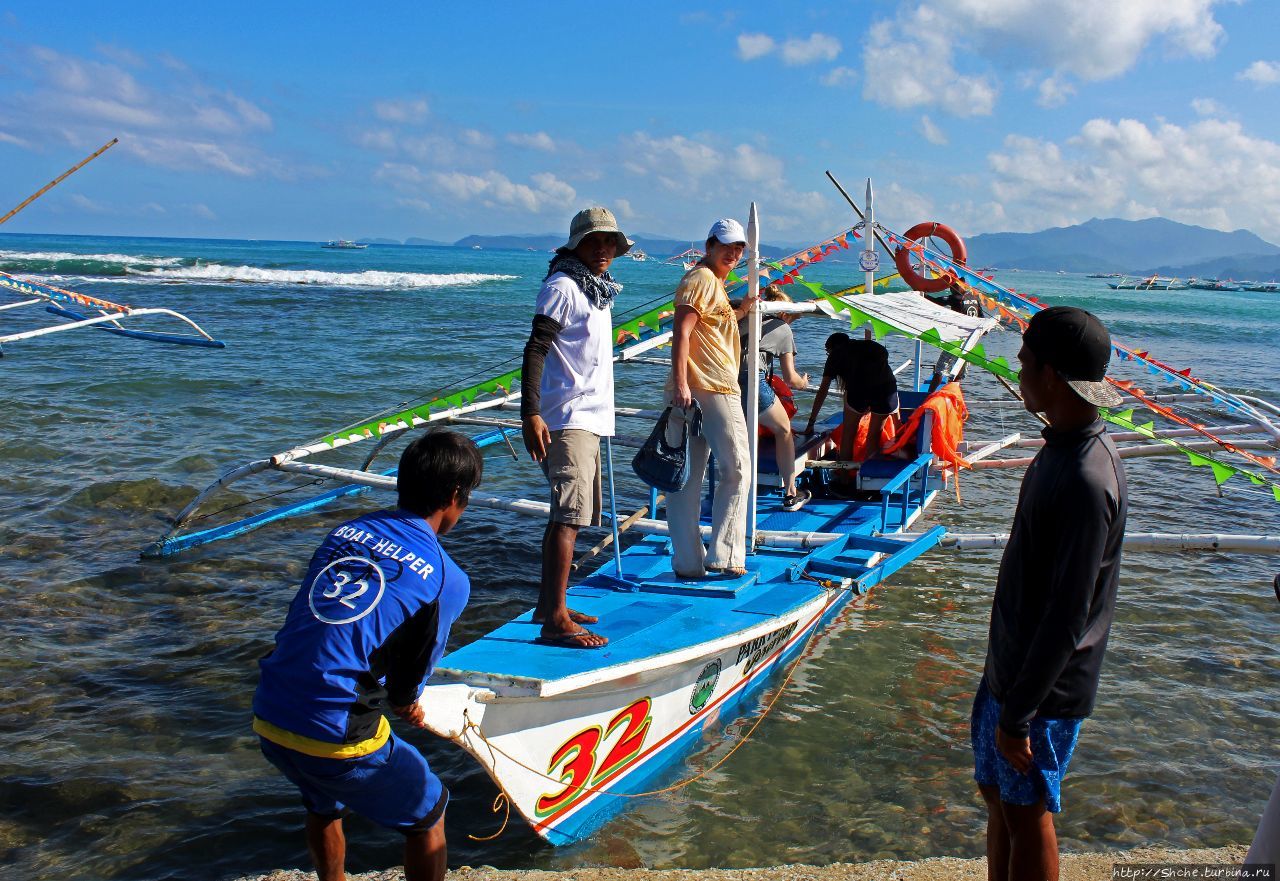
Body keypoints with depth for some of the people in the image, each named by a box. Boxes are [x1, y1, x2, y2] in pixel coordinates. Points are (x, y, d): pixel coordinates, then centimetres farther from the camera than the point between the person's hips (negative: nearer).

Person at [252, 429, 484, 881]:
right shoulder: (448, 580, -7)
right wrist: (407, 705, 24)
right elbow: (407, 683, -1)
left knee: (323, 803, 35)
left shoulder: (346, 531, 8)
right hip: (336, 736, -6)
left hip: (267, 720, 6)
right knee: (427, 810, 20)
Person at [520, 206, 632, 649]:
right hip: (566, 419, -10)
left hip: (590, 417, 10)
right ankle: (555, 621, -14)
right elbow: (535, 349, -18)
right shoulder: (563, 285, -10)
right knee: (569, 516, -15)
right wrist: (530, 413, -27)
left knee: (567, 515, 14)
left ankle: (548, 604, 23)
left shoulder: (598, 290, 19)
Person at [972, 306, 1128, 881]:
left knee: (1026, 814, 7)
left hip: (1046, 685, -9)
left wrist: (1018, 714, -20)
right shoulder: (1064, 448, 4)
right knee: (998, 795, 20)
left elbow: (1067, 618, -26)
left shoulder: (1085, 482, -27)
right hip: (1011, 662, 9)